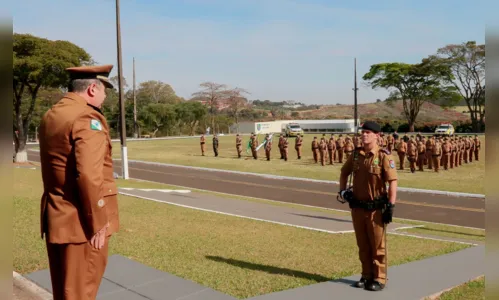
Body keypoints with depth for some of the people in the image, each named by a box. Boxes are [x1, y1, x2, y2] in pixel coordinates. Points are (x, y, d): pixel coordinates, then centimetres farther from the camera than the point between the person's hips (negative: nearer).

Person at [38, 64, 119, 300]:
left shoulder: (50, 116, 11)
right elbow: (89, 176, -25)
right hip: (80, 221, -8)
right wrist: (98, 224, -19)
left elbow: (54, 166, 15)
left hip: (54, 217, 9)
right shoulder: (88, 119, -17)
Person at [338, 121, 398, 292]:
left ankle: (379, 279, 15)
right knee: (363, 245, 14)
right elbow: (344, 173, 21)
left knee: (378, 245, 5)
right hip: (357, 207, 5)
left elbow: (393, 182, -14)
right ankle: (367, 276, 27)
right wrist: (342, 191, 9)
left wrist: (391, 206, -18)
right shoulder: (356, 155, 5)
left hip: (376, 208, -5)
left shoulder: (383, 156, -11)